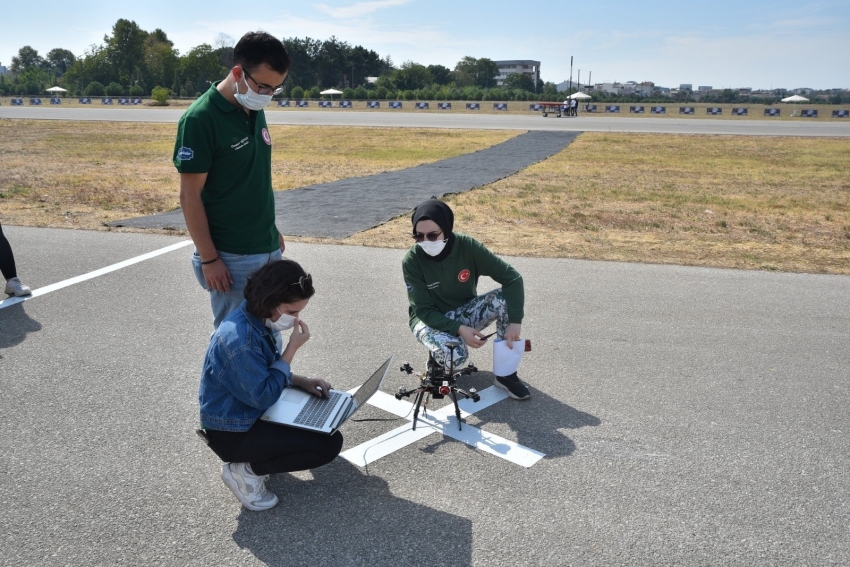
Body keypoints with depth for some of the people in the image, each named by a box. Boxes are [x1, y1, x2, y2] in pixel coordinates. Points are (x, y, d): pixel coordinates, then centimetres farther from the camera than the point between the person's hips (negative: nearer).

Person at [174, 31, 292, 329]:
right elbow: (190, 197, -15)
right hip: (232, 257, -7)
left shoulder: (255, 112, 7)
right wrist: (209, 258, -15)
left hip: (268, 250, 7)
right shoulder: (200, 118, -16)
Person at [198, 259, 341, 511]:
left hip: (250, 411, 9)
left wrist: (302, 382, -3)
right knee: (329, 443, -14)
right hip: (232, 432, -9)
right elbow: (264, 396, -24)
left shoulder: (258, 319, -2)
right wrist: (292, 348, -23)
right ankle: (247, 471, -3)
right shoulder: (239, 340, -32)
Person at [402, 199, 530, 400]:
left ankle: (506, 373, -13)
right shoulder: (412, 261, -22)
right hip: (430, 319, -3)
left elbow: (512, 278, -19)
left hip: (465, 313, 3)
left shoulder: (468, 247, -20)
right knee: (454, 355, -35)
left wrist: (515, 321, -30)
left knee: (507, 297, -25)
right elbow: (423, 311, -18)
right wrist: (459, 329, -30)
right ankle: (438, 357, 5)